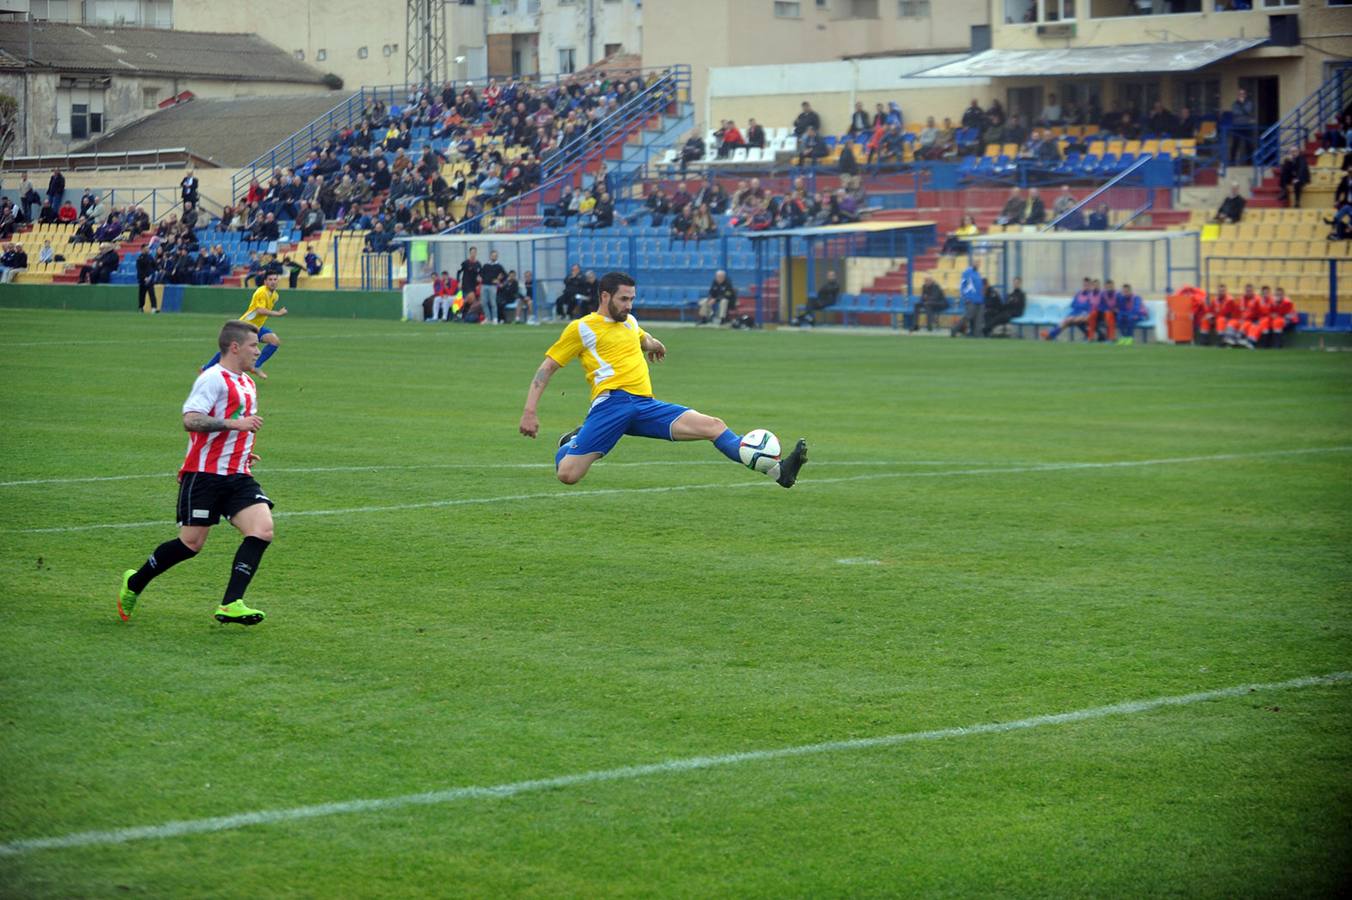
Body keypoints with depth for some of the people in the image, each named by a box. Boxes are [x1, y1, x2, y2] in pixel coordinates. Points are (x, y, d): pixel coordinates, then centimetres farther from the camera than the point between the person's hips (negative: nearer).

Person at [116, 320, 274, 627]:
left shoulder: (247, 383, 18)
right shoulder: (214, 378, -11)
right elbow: (190, 419, -22)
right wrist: (234, 423, -24)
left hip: (238, 476, 8)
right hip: (204, 475, -8)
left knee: (262, 530, -13)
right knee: (191, 543, -2)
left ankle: (230, 605, -16)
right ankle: (134, 583, 22)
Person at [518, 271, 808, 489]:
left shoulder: (629, 322, 25)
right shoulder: (581, 328, 4)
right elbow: (547, 368, 3)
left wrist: (651, 343, 38)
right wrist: (529, 411, -4)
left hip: (646, 405, 6)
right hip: (611, 403, -6)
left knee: (713, 426, -11)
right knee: (567, 474, -19)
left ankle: (778, 471, -18)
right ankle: (572, 442, 17)